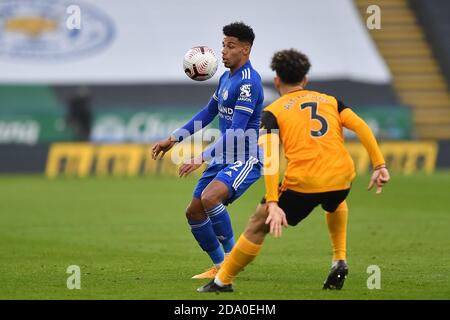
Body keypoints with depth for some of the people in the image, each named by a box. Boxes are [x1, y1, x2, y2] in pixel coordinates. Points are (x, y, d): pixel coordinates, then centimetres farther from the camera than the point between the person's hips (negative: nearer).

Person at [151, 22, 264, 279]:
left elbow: (236, 132, -24)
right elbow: (208, 114, 23)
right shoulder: (226, 78, 11)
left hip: (245, 161, -10)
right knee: (194, 212, 8)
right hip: (223, 159, 10)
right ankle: (220, 266, 21)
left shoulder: (248, 82, -19)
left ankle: (232, 254, -14)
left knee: (209, 197, -32)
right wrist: (174, 139, 20)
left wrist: (202, 158, -27)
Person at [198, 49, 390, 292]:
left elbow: (269, 158, -6)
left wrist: (272, 203, -13)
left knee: (258, 225, 14)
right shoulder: (330, 101, 21)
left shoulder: (273, 111, 9)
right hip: (341, 177, 4)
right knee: (336, 204, 40)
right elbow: (361, 127, 5)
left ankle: (222, 281, 15)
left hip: (303, 183, -4)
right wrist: (379, 165, 1)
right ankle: (339, 261, 28)